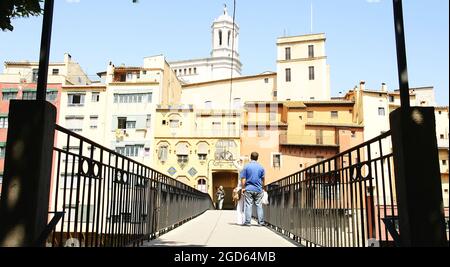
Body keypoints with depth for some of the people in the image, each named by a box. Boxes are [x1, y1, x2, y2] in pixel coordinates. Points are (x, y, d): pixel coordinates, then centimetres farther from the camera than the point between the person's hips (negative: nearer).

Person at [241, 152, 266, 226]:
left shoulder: (246, 166, -2)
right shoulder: (261, 167, 4)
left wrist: (243, 188, 3)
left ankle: (247, 222, 1)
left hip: (248, 189, -1)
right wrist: (262, 188, 18)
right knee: (259, 205, 6)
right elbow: (263, 179, 8)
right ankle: (261, 222, 7)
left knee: (248, 205, 1)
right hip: (258, 189, 2)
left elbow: (243, 179, -3)